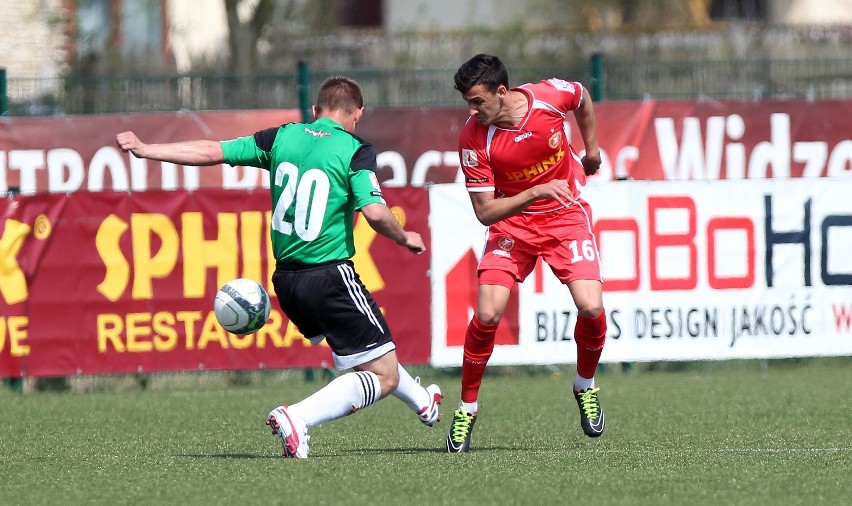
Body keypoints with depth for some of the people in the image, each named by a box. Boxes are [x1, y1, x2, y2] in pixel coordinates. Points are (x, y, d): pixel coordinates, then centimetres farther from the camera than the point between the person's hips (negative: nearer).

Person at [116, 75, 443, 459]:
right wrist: (404, 238, 1)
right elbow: (374, 212, -20)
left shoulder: (282, 138, 5)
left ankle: (421, 401, 50)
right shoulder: (356, 151, -8)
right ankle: (297, 418, -22)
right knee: (383, 376, -3)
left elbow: (211, 152, 5)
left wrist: (146, 150, 13)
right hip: (331, 278, -7)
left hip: (286, 280, 7)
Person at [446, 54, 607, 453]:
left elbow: (582, 99, 9)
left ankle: (585, 386, 14)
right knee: (487, 314, -17)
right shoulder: (473, 139, -21)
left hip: (566, 215, 1)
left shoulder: (551, 95, -18)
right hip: (511, 222, -1)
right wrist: (536, 192, -31)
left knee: (591, 307, -16)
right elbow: (484, 211, -19)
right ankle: (467, 409, 4)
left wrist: (591, 147, 17)